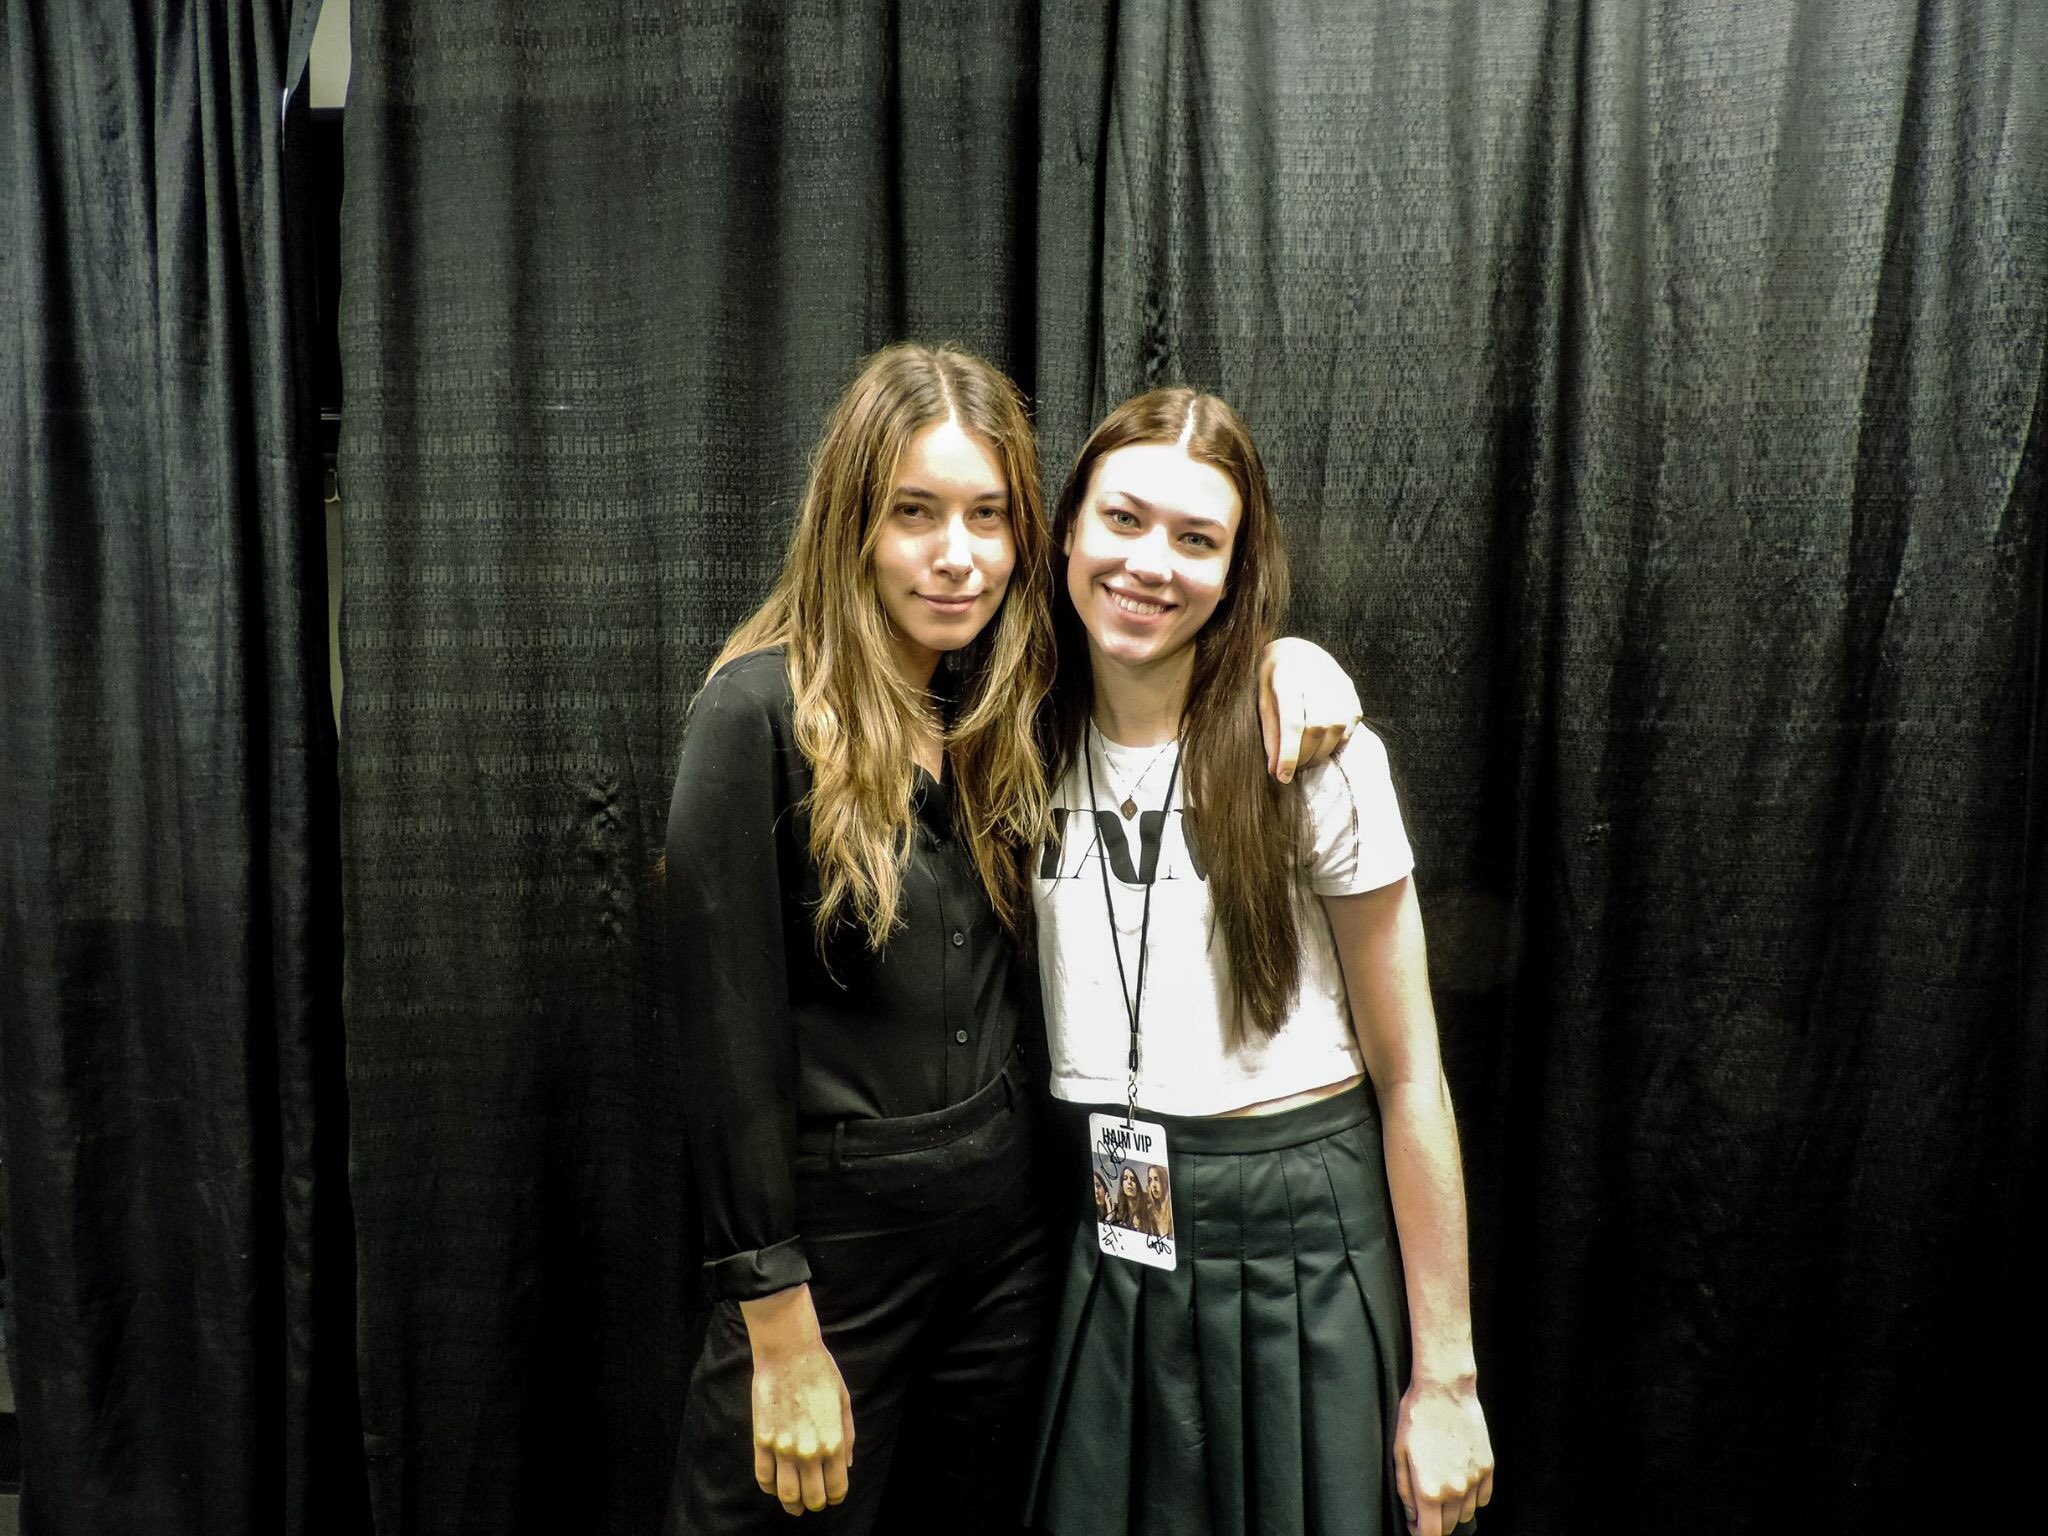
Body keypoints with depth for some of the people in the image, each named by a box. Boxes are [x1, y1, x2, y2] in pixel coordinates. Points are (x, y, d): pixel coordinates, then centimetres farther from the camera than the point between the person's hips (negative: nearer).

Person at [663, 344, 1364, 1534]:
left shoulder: (1015, 702, 2)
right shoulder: (763, 712, -15)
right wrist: (781, 1333, -14)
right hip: (833, 1231, -5)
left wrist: (1287, 660, -7)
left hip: (1008, 1220, 6)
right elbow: (729, 1032, -16)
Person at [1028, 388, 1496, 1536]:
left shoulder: (1314, 757, -13)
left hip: (1300, 1246, -3)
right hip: (1096, 1239, 4)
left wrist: (1444, 1379, -8)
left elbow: (1410, 1076, -9)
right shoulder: (1033, 748, -1)